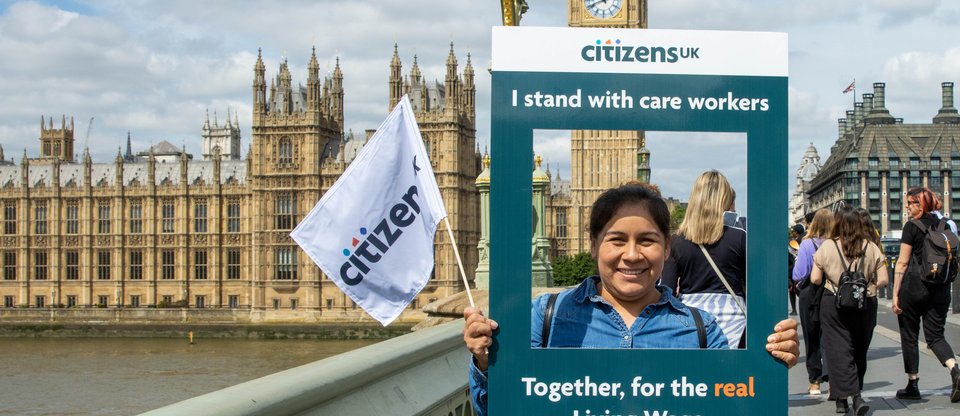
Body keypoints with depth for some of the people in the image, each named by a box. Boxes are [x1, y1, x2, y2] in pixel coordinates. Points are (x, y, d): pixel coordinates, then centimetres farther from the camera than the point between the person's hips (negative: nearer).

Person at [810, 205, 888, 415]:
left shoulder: (827, 247, -7)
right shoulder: (870, 247, -2)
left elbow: (815, 279, -4)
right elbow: (883, 280, -3)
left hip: (834, 305, -2)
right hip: (865, 305, 2)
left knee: (840, 350, -2)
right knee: (859, 351, 16)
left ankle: (844, 399, -14)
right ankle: (855, 394, 23)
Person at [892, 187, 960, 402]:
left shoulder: (912, 226, -8)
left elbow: (902, 263, -10)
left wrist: (895, 294, -7)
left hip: (914, 286, -5)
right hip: (940, 288, 5)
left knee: (909, 336, 8)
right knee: (935, 335, 8)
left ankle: (913, 385, 12)